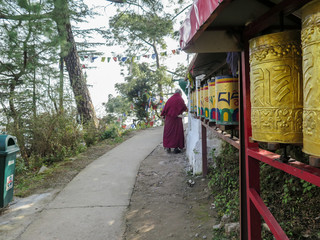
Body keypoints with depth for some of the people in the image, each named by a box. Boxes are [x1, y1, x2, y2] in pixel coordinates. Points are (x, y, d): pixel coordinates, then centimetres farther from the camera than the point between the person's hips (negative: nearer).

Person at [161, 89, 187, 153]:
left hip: (169, 118, 4)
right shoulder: (180, 99, -6)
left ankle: (168, 147, 12)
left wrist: (163, 115, 12)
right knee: (177, 132, 4)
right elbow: (185, 108, 1)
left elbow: (165, 107, 5)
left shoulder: (170, 99, 5)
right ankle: (176, 148, 3)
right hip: (177, 118, -4)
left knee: (168, 132, 11)